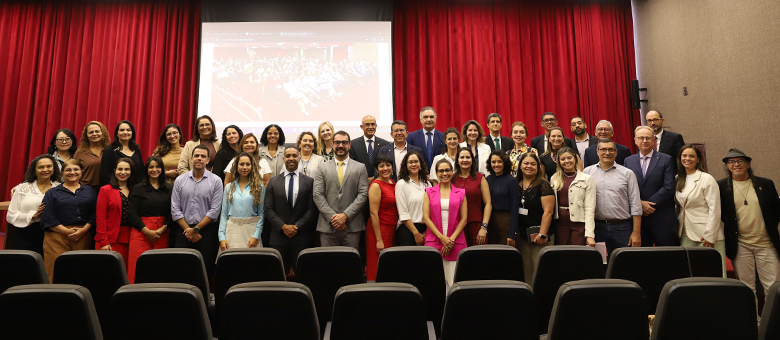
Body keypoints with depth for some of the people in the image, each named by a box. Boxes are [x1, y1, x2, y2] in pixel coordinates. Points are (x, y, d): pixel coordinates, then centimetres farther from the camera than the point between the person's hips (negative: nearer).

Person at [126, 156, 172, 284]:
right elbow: (132, 213, -1)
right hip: (141, 232, -2)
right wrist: (147, 231, -10)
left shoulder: (169, 188, 11)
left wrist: (162, 229, -7)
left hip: (162, 233, 2)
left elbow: (171, 212, 8)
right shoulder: (138, 188, 6)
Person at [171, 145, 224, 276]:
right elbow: (175, 209, 3)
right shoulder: (180, 180, 8)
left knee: (206, 269, -1)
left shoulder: (215, 181, 1)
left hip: (207, 231, -2)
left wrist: (196, 228, -8)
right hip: (184, 231, 2)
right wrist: (188, 230, -5)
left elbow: (214, 210, -5)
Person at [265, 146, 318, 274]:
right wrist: (283, 226, -8)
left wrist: (297, 226, -9)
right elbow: (269, 209, 4)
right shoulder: (273, 182, 10)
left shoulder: (309, 181, 6)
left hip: (302, 237, -1)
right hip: (278, 237, 1)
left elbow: (312, 209, 0)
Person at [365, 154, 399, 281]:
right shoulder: (376, 186, -12)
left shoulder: (393, 183, 11)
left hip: (392, 230, 8)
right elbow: (374, 214, -15)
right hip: (379, 229, -7)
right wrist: (379, 240, -17)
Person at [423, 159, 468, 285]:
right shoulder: (429, 192, 10)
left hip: (456, 241, 0)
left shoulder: (461, 193, 11)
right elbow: (426, 217, 2)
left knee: (453, 281, -1)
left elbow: (464, 219, 5)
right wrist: (442, 237, -7)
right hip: (433, 240, 0)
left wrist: (451, 239, -6)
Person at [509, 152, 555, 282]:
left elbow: (548, 212, -12)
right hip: (522, 237, 5)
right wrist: (512, 234, 8)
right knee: (526, 273, 9)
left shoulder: (543, 185, -6)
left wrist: (542, 234, -18)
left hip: (539, 238, -5)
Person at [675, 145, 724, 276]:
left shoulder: (707, 179, -6)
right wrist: (678, 228, 10)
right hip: (686, 235, 5)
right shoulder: (678, 179, 12)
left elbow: (715, 210, -10)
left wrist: (710, 236, -13)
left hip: (706, 235, -5)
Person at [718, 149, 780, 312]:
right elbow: (719, 213, 8)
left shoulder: (766, 184, 4)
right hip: (740, 245, -1)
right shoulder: (721, 187, 0)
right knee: (746, 288, 8)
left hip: (766, 243, 1)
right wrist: (731, 228, 1)